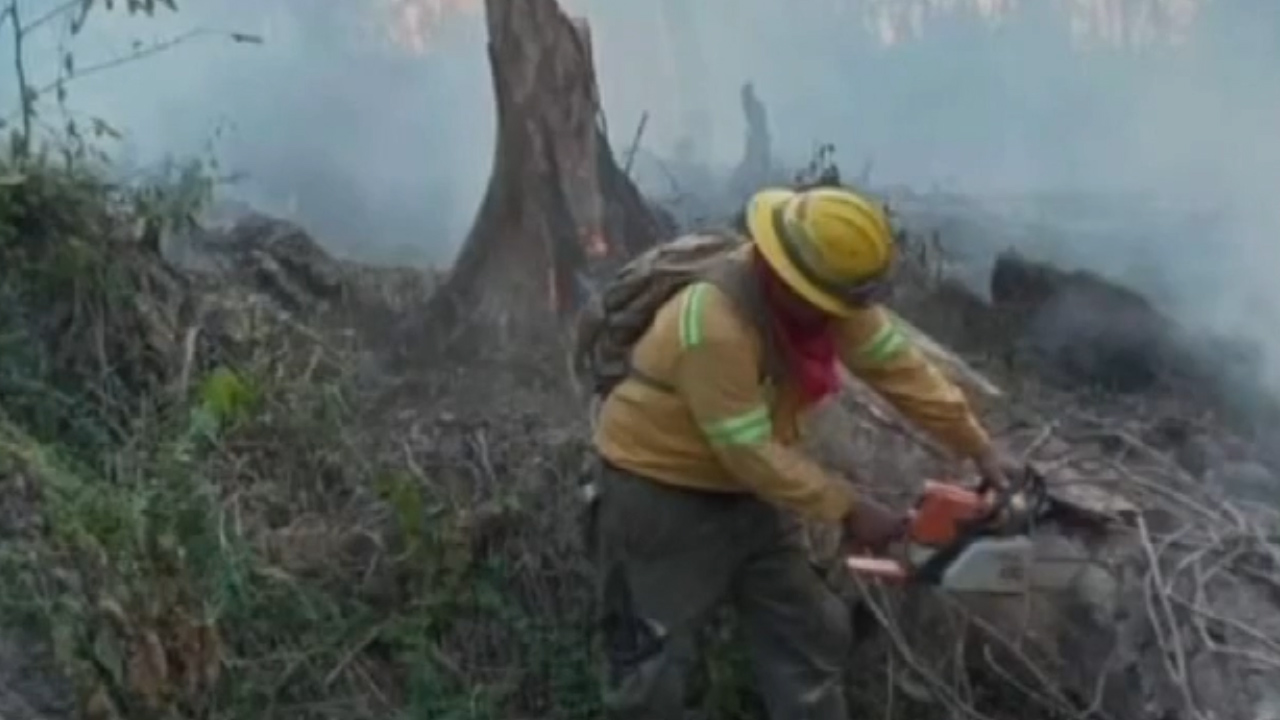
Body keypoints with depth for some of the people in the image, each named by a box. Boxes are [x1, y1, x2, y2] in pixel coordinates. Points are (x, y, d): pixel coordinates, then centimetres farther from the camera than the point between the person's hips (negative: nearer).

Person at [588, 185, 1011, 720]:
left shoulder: (825, 294, -11)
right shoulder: (714, 326, -35)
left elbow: (899, 368, -6)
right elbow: (749, 452, -29)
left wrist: (978, 449, -8)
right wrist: (847, 509, -23)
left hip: (748, 490, 8)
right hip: (660, 492, -8)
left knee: (807, 633, 11)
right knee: (654, 660, 2)